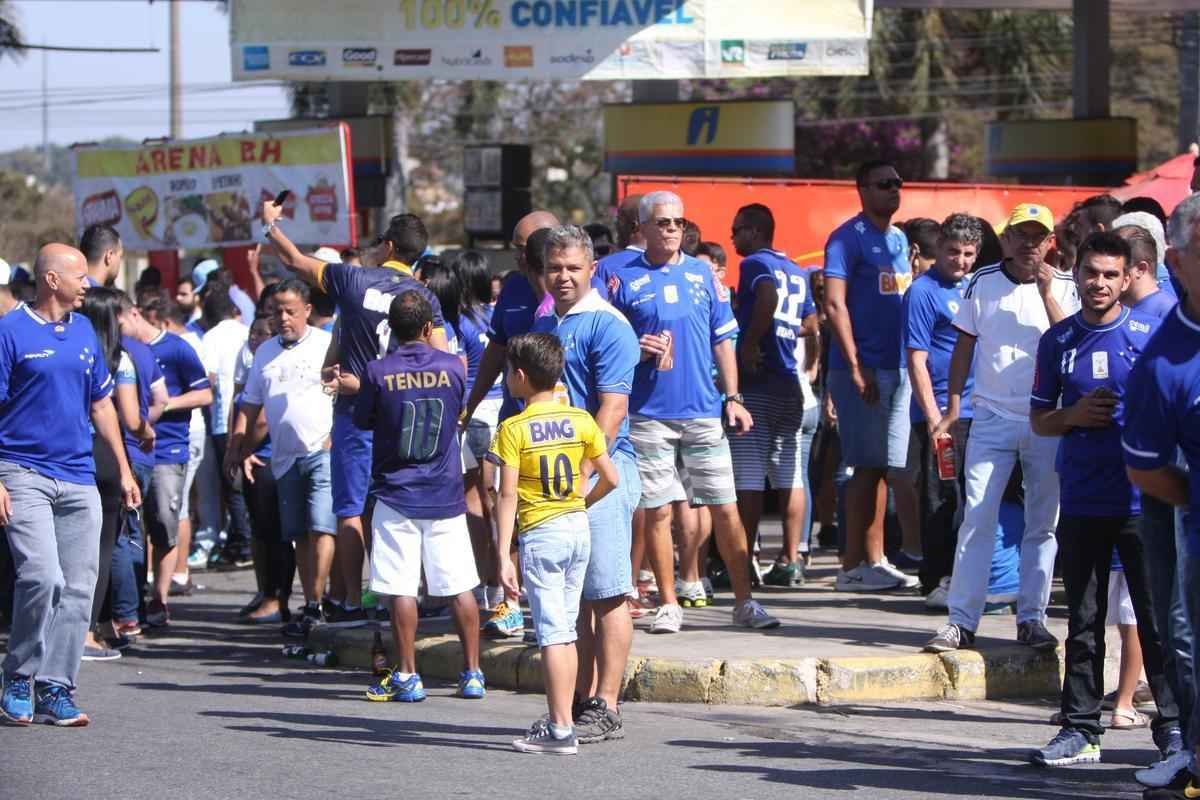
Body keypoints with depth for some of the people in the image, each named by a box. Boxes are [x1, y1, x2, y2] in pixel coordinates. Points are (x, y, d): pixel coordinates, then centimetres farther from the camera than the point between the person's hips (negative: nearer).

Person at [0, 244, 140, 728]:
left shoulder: (84, 332, 13)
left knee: (77, 589, 2)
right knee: (43, 577, -18)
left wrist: (124, 470, 19)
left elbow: (101, 403, 22)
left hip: (78, 478, 6)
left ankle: (55, 689, 8)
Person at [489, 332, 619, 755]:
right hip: (579, 528, 5)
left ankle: (560, 730, -9)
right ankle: (560, 718, 20)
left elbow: (508, 497, -14)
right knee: (566, 629, 14)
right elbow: (610, 478, 3)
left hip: (540, 534, -5)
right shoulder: (582, 421, 2)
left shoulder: (514, 429, -10)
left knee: (551, 632, -6)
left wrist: (504, 557, -13)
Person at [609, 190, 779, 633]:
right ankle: (668, 604, 11)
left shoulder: (702, 275, 11)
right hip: (648, 414, -2)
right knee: (656, 510, 2)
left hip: (704, 411, 2)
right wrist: (637, 347, -14)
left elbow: (723, 341, 13)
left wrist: (733, 397, 6)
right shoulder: (625, 279, 4)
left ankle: (744, 601, 7)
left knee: (725, 508, 0)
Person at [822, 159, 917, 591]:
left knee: (880, 466, 10)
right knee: (868, 466, -7)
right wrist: (855, 367, -20)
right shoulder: (848, 238, -8)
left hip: (896, 368, 8)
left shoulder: (899, 239, 16)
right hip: (863, 369, -8)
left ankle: (873, 560, 14)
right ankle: (854, 565, -4)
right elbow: (835, 304, -15)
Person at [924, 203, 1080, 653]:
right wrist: (952, 411, 5)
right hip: (992, 418, 0)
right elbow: (964, 347, 10)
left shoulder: (1063, 288, 2)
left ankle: (1031, 618, 14)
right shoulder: (983, 283, 5)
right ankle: (962, 621, -5)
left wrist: (1046, 293, -17)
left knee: (1043, 524, 5)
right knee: (977, 519, -7)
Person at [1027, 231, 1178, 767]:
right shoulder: (1058, 340, 7)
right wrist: (1074, 415, -7)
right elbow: (1039, 420, 12)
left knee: (1156, 619, 0)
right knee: (1083, 622, 8)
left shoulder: (1149, 334, -1)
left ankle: (1175, 725, 8)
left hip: (1140, 498, -3)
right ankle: (1080, 729, 13)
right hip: (1081, 501, 3)